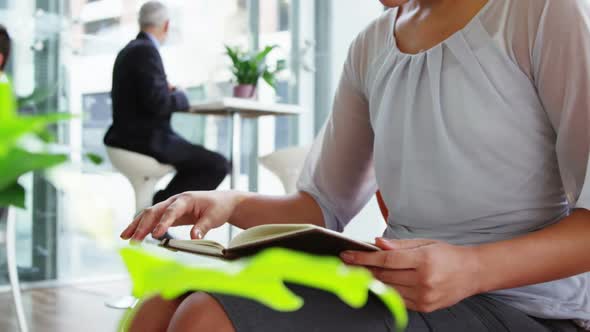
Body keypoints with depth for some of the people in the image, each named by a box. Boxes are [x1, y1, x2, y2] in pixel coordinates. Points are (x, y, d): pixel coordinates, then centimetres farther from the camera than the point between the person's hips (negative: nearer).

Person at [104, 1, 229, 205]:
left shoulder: (128, 50, 14)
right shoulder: (147, 51, -16)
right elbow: (158, 103, -24)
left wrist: (165, 90, 19)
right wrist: (180, 97, -5)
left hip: (131, 137, 10)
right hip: (147, 140, -10)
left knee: (198, 160, 27)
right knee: (218, 165, -9)